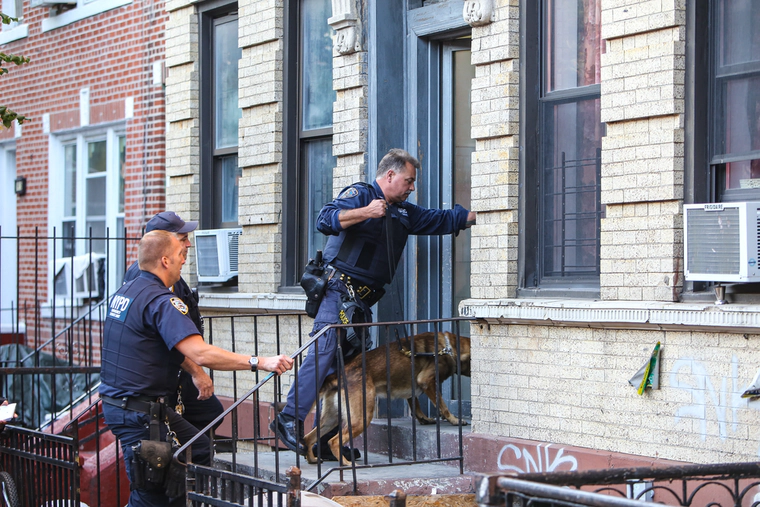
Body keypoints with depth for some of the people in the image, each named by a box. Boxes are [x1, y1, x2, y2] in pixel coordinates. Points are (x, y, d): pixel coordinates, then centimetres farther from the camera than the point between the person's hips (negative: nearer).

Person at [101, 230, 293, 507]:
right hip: (138, 411, -10)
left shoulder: (126, 290, 11)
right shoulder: (160, 300, -20)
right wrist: (260, 362, -29)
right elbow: (201, 353, -30)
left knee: (199, 448, 19)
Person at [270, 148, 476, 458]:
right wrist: (365, 213, -24)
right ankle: (289, 420, -18)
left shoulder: (403, 213, 23)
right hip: (339, 290, -8)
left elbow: (444, 219, 27)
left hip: (363, 299, 8)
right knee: (324, 352, -18)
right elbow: (325, 220, -17)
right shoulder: (359, 194, -2)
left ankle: (326, 439, 3)